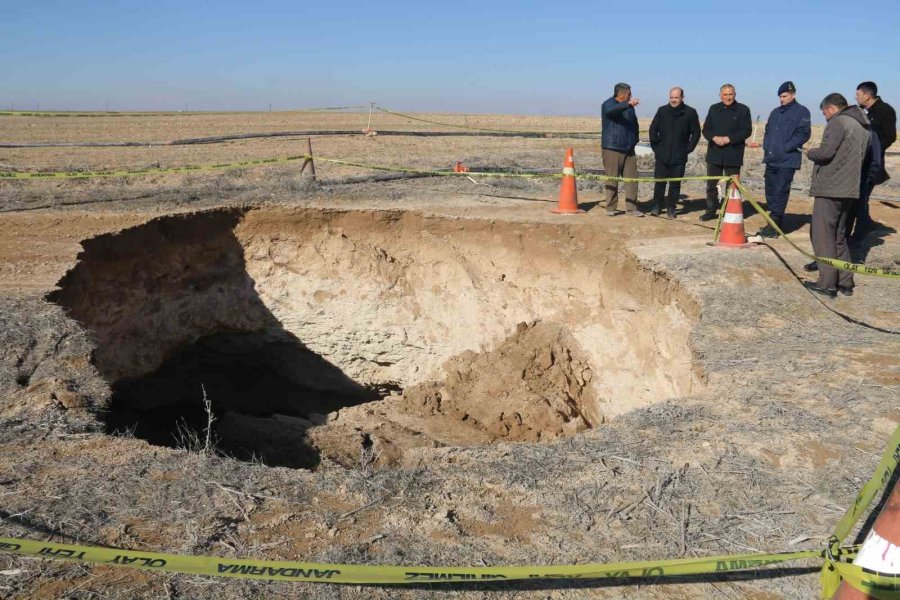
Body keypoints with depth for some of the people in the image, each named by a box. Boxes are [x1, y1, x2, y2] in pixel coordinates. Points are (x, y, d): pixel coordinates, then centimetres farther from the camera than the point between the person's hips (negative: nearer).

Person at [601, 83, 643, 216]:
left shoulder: (629, 107, 16)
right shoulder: (608, 105, -7)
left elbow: (634, 124, 28)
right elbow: (612, 110, -32)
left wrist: (634, 140, 17)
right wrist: (628, 104, -49)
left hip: (628, 149, 7)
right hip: (612, 149, -6)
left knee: (632, 178, 2)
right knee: (612, 179, -3)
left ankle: (631, 208, 6)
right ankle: (611, 208, 6)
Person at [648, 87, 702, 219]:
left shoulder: (690, 113, 0)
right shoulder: (662, 111, 4)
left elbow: (696, 133, 5)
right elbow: (653, 129, 9)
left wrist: (689, 148, 0)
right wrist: (655, 146, 3)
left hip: (679, 157, -1)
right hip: (662, 155, 1)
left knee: (675, 183, 3)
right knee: (659, 182, 0)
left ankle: (671, 208, 11)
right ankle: (656, 206, 10)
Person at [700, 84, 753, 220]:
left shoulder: (743, 110, 0)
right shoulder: (714, 109, 10)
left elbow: (747, 131, -7)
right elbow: (706, 129, 7)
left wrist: (728, 139, -17)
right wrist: (714, 138, -13)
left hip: (733, 155, -3)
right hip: (714, 153, 3)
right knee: (711, 184, 8)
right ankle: (711, 210, 20)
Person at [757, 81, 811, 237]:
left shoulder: (801, 111, -2)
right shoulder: (776, 112, 18)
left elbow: (803, 134, -10)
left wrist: (785, 148, -15)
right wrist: (766, 146, 6)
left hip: (787, 160, -7)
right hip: (771, 159, 7)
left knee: (780, 192, -10)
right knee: (771, 192, 9)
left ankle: (773, 226, -11)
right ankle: (776, 222, 19)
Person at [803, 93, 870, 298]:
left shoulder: (838, 122, -10)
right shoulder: (862, 127, 17)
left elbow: (826, 152, -20)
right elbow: (858, 158, 20)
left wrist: (810, 152, -1)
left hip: (829, 189, -9)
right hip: (848, 189, 9)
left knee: (823, 237, -3)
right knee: (839, 237, 17)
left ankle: (827, 284, -3)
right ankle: (845, 282, 18)